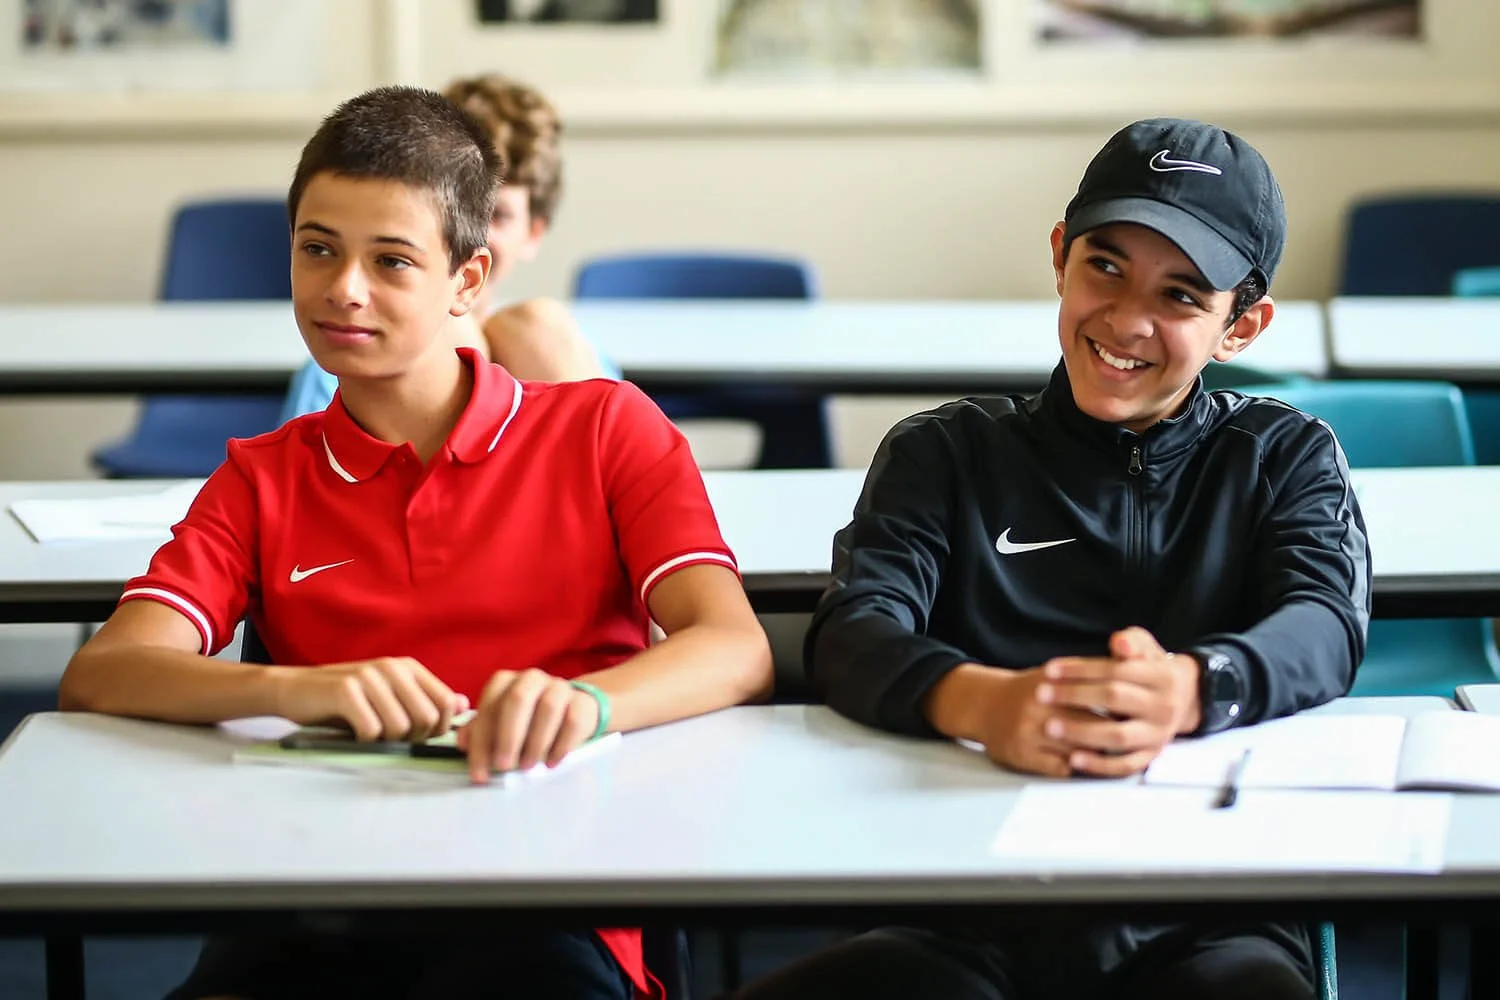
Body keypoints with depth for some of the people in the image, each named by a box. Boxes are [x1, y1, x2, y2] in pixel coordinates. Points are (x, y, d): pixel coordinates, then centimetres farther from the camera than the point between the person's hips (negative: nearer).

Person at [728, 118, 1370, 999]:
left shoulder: (1287, 457, 20)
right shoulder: (947, 453, 20)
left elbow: (1326, 628, -1)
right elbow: (854, 635, 2)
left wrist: (1190, 690, -27)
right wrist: (981, 701, -24)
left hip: (1203, 922, -1)